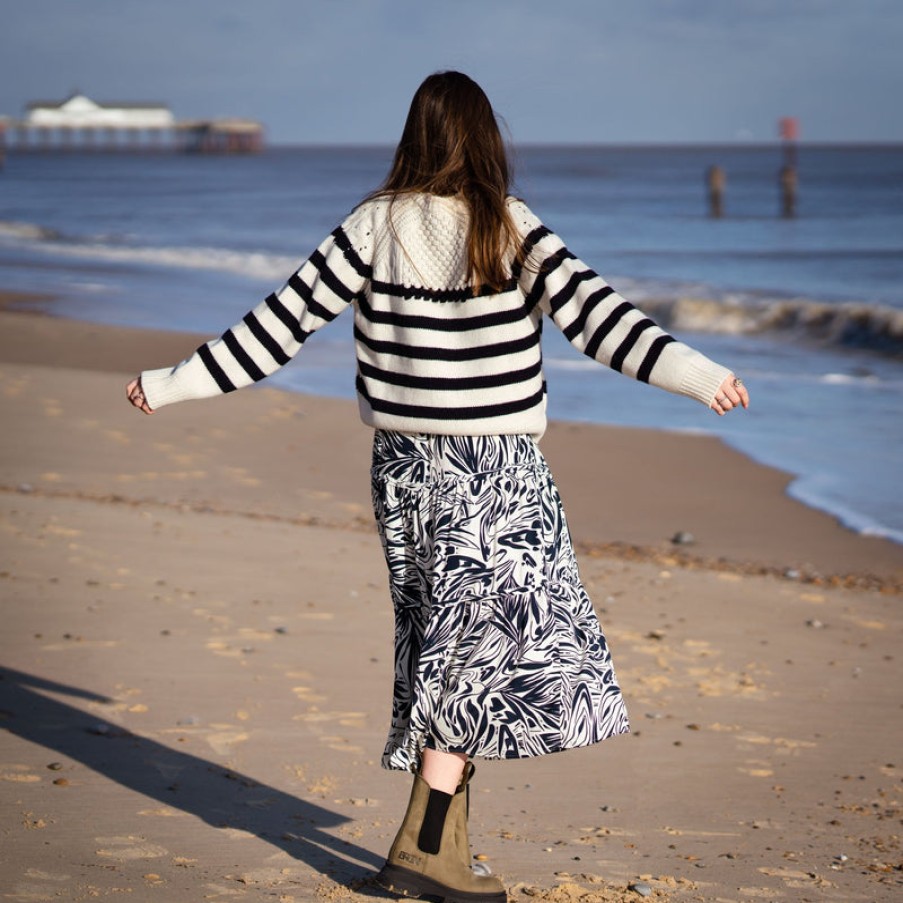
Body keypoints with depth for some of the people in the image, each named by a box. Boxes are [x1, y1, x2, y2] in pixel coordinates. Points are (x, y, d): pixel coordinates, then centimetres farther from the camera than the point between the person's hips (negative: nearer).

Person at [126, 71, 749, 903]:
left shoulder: (373, 228, 0)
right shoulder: (509, 230, -9)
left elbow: (283, 322, 1)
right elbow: (592, 312, -18)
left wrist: (172, 385, 9)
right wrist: (695, 373, -21)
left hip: (406, 463, 4)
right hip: (493, 470, -4)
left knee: (441, 647, 14)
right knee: (478, 646, 1)